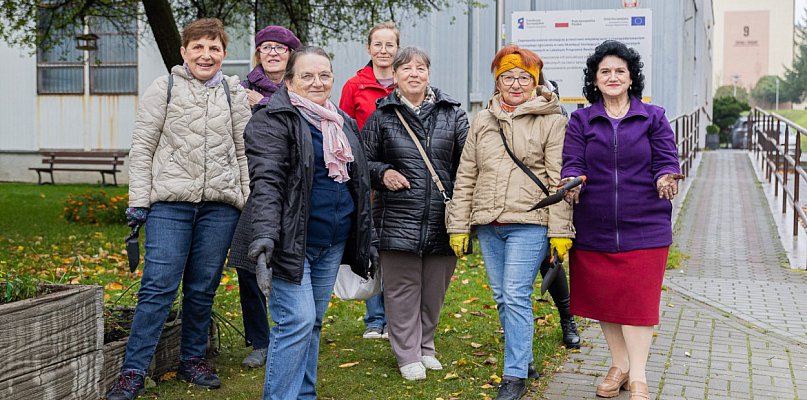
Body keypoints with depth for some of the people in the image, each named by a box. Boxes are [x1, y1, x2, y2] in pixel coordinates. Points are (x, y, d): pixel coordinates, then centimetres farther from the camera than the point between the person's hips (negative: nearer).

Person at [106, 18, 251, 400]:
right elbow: (142, 147, 2)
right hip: (170, 201, -2)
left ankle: (193, 359, 24)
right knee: (158, 286, -7)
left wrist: (249, 204, 8)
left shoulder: (234, 93, 10)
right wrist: (138, 201, -3)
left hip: (220, 203, 2)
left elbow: (244, 152, 12)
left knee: (203, 287, 9)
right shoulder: (164, 88, 4)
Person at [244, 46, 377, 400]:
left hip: (333, 243, 7)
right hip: (292, 241, -7)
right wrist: (264, 233, -31)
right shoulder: (274, 120, -6)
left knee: (313, 321, 13)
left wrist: (367, 241, 19)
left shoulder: (344, 124, 16)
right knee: (297, 322, -11)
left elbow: (359, 186, 21)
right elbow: (266, 181, -18)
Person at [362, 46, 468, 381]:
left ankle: (425, 347, 32)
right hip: (398, 219, -1)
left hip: (443, 218, 2)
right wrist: (382, 173, -8)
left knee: (435, 289, 12)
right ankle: (408, 356, 19)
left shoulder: (452, 114, 6)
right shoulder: (382, 117, 4)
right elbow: (363, 161, 11)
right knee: (403, 289, 5)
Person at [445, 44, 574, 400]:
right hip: (488, 224, 5)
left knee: (516, 297, -9)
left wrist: (561, 231, -9)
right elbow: (465, 176, 13)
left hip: (529, 223, -5)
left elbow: (559, 180, -4)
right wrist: (459, 225, 9)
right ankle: (524, 360, 28)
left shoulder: (552, 121, -1)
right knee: (502, 298, 12)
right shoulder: (482, 120, 13)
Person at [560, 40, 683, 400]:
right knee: (602, 297, 10)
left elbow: (666, 161, -1)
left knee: (637, 300, -4)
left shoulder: (653, 117, 6)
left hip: (644, 228, -2)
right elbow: (572, 163, -2)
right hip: (595, 229, 2)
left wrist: (665, 179, -24)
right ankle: (619, 365, 28)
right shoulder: (581, 120, 7)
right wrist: (572, 181, -24)